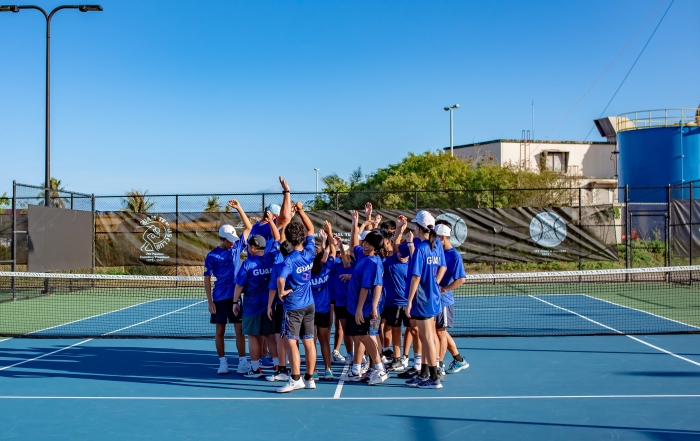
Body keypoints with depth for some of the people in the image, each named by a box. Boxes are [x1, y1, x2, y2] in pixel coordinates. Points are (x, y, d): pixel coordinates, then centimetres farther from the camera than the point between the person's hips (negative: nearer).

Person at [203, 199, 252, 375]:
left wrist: (239, 208, -5)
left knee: (240, 330, 1)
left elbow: (248, 228, 6)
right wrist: (209, 301, -8)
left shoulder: (237, 247, 3)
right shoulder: (212, 256, -5)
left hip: (236, 296, 2)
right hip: (220, 298, -2)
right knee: (220, 331, 6)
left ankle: (242, 362, 3)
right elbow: (207, 279, -3)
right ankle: (223, 362, 14)